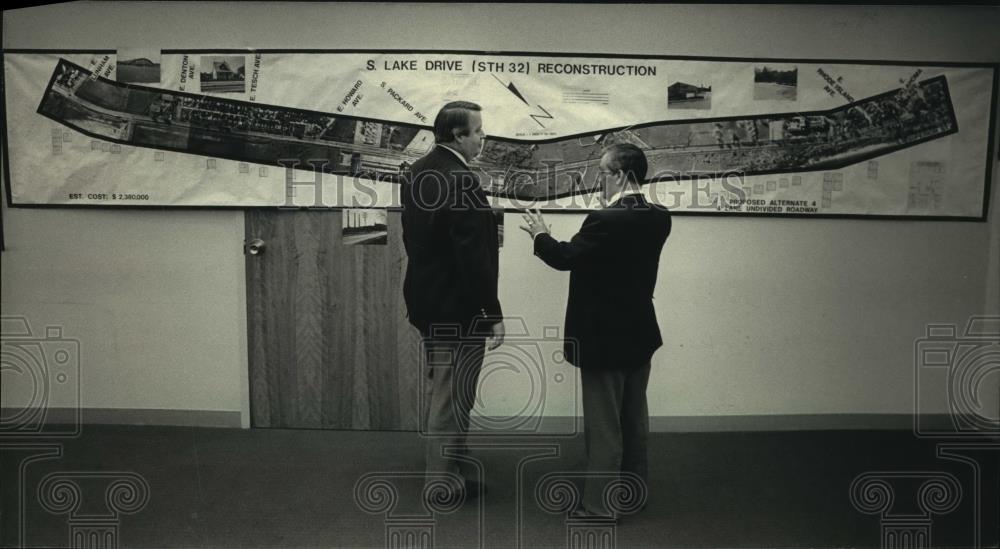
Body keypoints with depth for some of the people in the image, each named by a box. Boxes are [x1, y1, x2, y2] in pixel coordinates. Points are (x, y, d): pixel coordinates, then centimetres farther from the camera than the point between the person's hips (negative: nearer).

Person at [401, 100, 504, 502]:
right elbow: (474, 255, -24)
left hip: (426, 299, 10)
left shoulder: (417, 172, 6)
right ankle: (444, 480, 17)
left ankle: (438, 461, 40)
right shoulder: (462, 181, -23)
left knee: (436, 387, 23)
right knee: (453, 395, 4)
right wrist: (493, 314, -17)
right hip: (459, 307, -9)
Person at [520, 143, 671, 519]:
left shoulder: (605, 220, -23)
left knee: (603, 425, 3)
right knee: (634, 421, 19)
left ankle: (599, 505, 15)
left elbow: (565, 258, -16)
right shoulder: (658, 218, 1)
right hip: (640, 335, 8)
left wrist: (540, 236, 2)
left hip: (605, 339, -8)